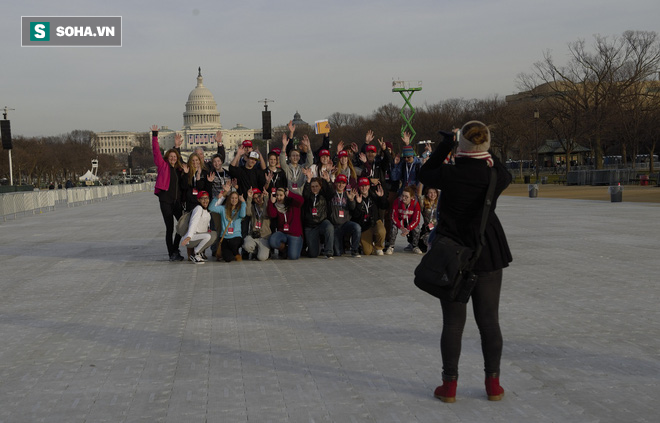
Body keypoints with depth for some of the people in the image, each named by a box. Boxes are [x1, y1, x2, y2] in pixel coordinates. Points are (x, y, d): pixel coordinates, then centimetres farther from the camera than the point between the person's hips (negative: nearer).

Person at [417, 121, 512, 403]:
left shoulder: (449, 174, -16)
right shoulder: (495, 175, -8)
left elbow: (424, 174, 5)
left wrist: (445, 146, 9)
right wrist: (487, 153, 17)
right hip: (488, 253, 2)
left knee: (453, 321, 5)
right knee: (489, 319, 10)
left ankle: (449, 385, 11)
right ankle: (493, 383, 15)